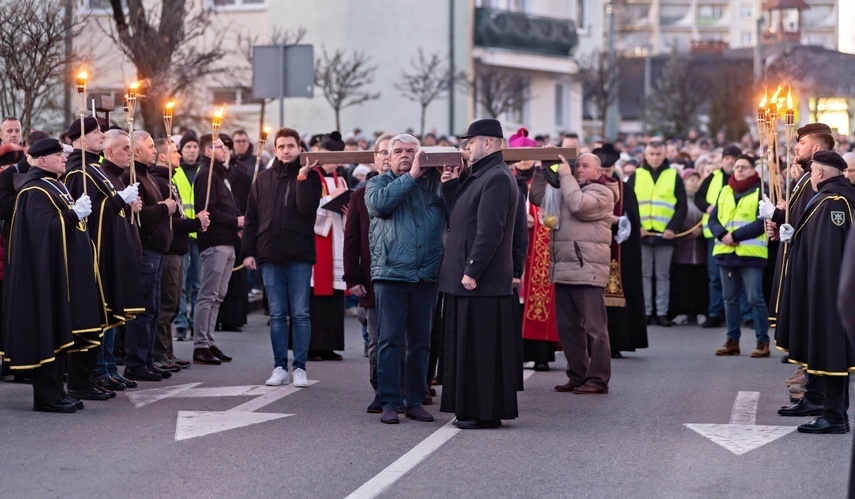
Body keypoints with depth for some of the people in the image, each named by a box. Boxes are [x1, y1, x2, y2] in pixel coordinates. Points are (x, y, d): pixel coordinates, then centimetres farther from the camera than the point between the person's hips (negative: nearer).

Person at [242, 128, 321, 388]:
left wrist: (302, 176, -13)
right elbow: (251, 217, 10)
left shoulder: (309, 177, 3)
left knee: (300, 314, 0)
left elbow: (306, 208, -15)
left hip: (300, 256, -3)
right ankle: (280, 368, 10)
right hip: (270, 255, 3)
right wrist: (248, 251, 4)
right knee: (277, 315, 6)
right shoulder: (264, 178, 11)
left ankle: (300, 367, 5)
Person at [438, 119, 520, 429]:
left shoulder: (497, 178, -14)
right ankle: (471, 409, 18)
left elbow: (489, 231, -21)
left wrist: (472, 271, -22)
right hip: (465, 278, 10)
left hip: (483, 281, -10)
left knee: (482, 348, -5)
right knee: (468, 346, 12)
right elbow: (459, 217, 22)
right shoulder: (478, 176, 18)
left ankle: (486, 413, -1)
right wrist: (451, 185, 11)